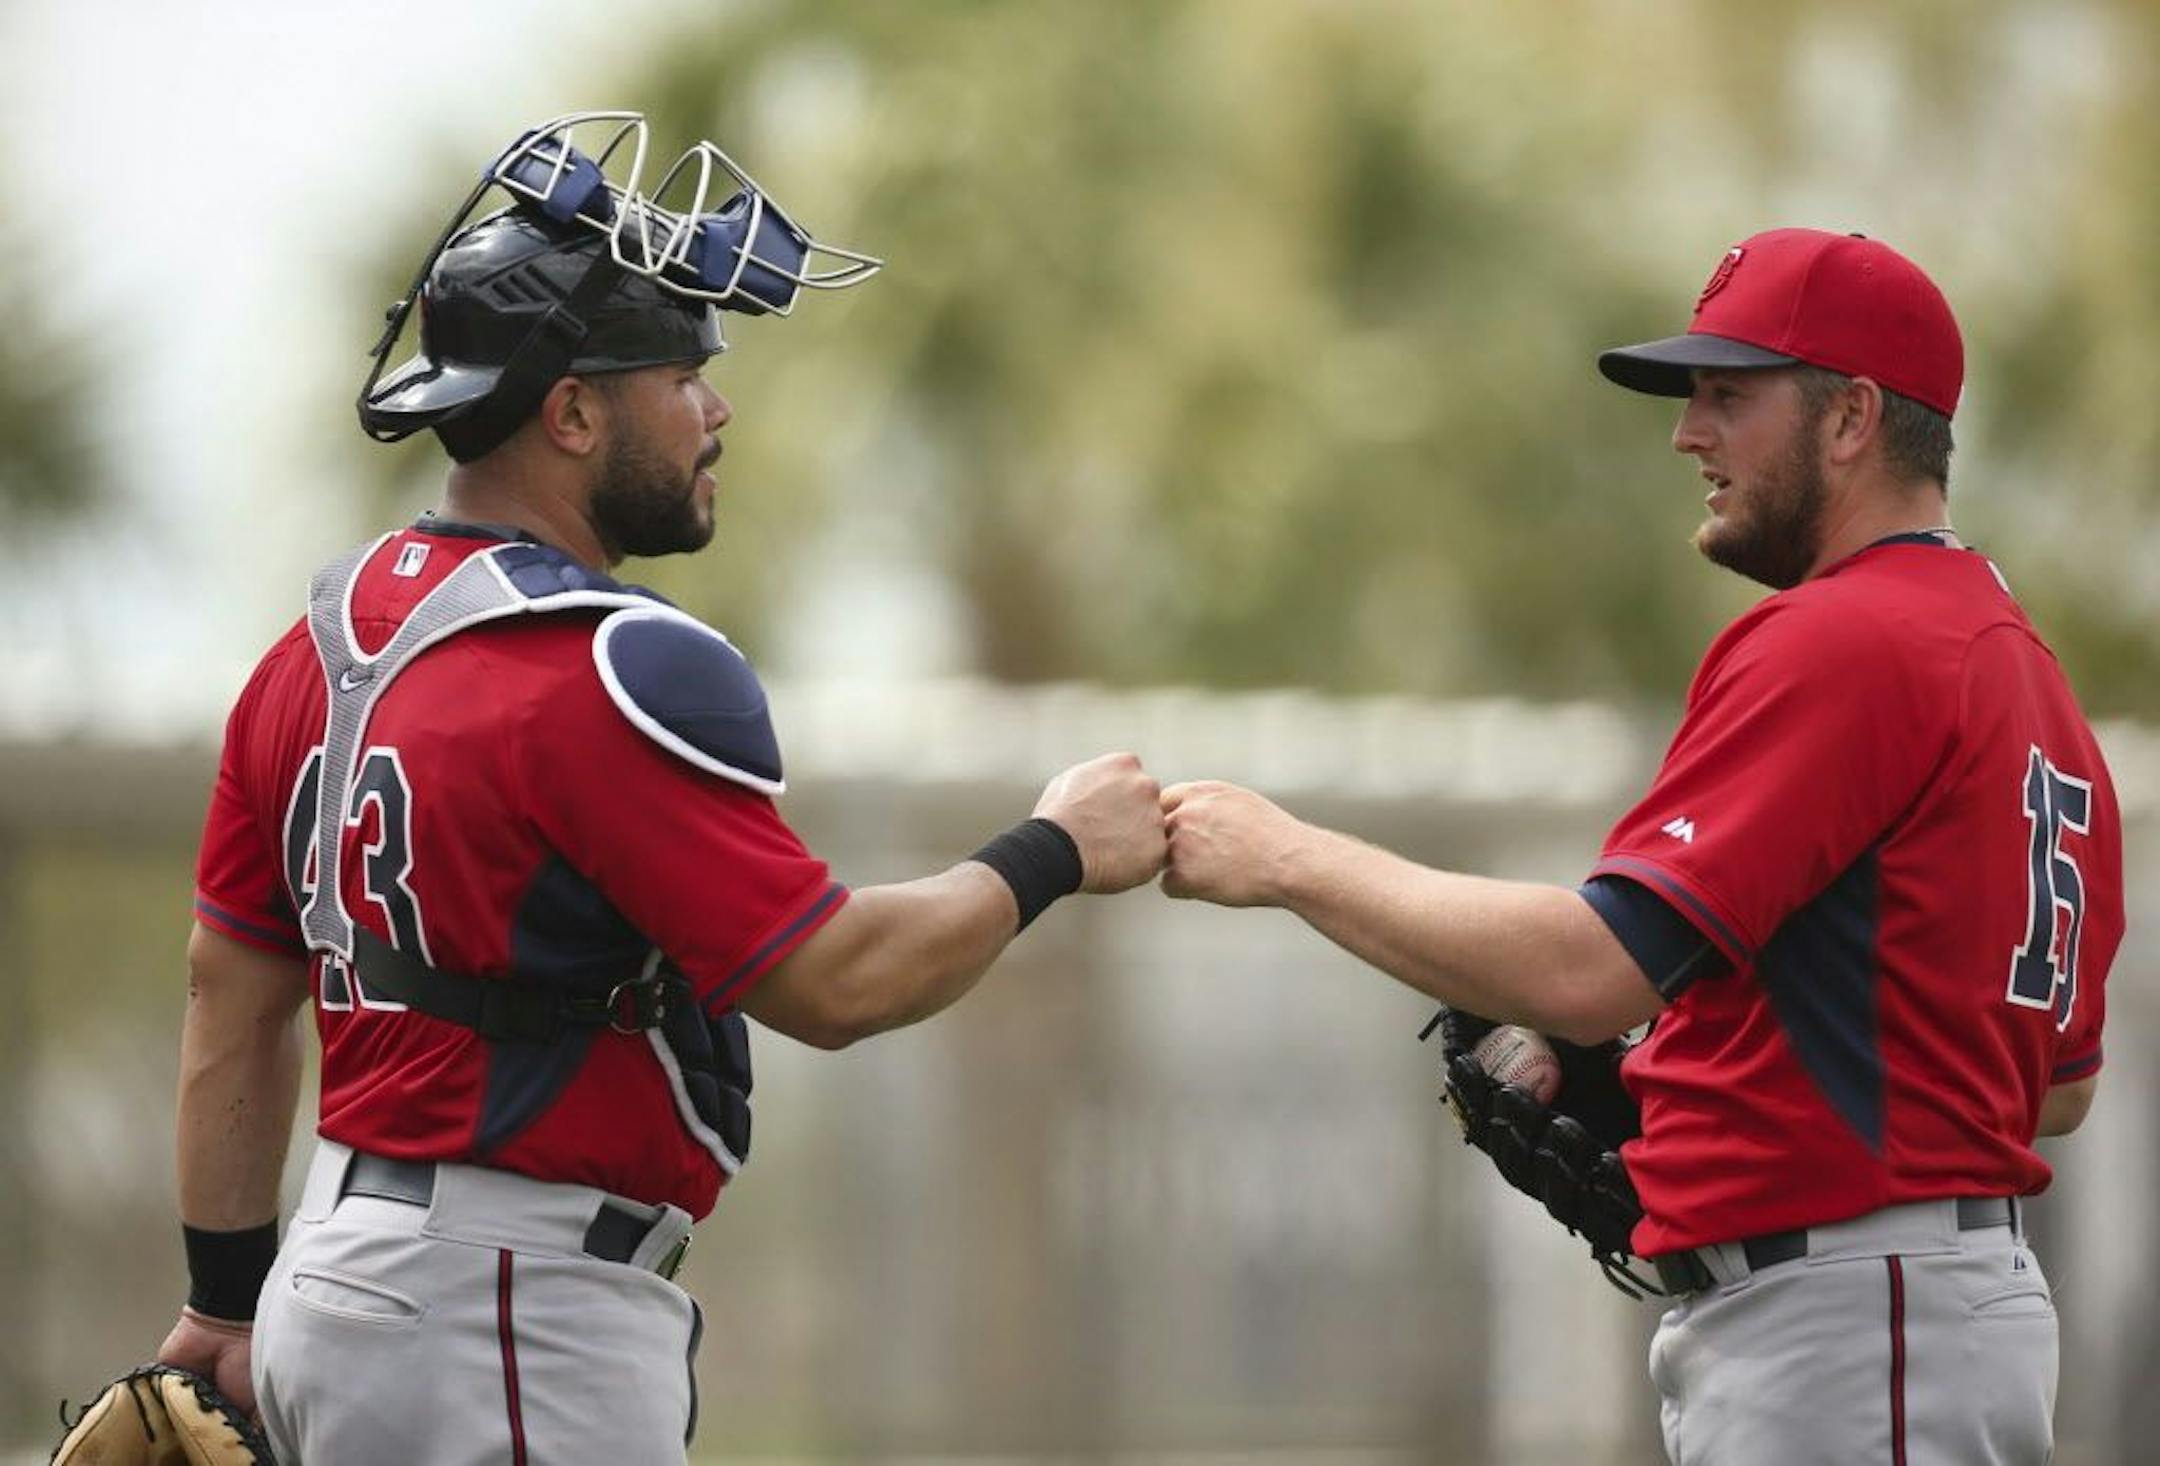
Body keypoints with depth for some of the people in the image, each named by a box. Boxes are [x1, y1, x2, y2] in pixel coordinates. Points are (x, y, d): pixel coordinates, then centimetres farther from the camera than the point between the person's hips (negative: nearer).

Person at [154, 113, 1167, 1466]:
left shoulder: (326, 643, 10)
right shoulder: (613, 678, -17)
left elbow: (233, 994, 15)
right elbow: (834, 983, -16)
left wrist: (227, 1302, 22)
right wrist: (1055, 856, -1)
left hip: (337, 1297, 9)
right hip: (508, 1335, -9)